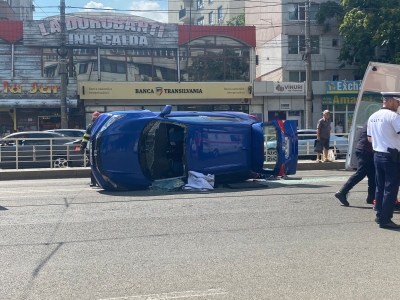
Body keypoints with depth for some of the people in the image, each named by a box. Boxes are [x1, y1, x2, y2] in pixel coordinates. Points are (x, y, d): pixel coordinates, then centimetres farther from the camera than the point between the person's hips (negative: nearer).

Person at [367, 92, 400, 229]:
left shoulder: (373, 117, 10)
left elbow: (370, 138, 17)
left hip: (377, 154, 8)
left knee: (380, 186, 15)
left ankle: (380, 215, 23)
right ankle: (385, 219, 0)